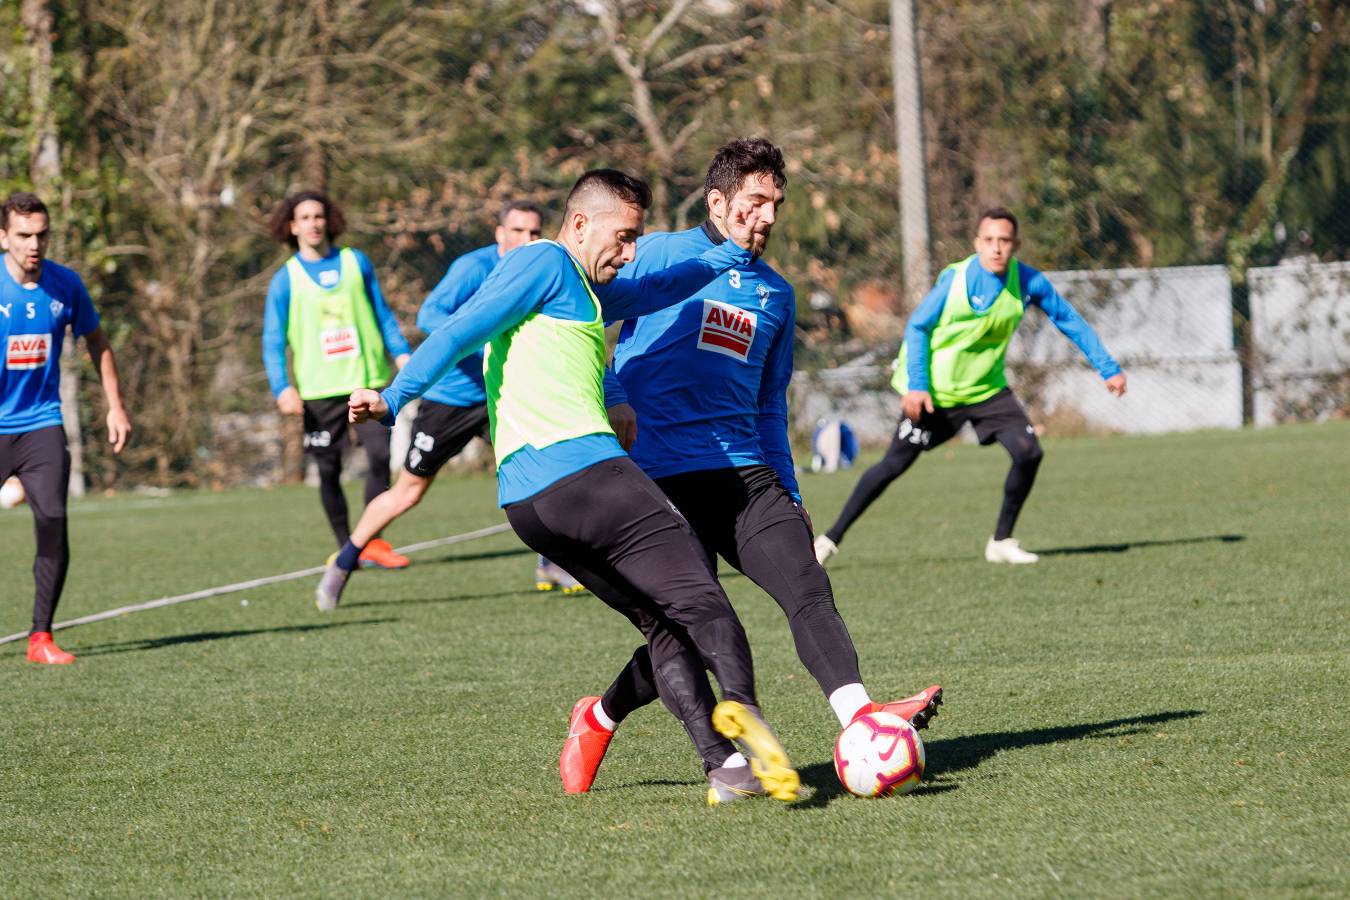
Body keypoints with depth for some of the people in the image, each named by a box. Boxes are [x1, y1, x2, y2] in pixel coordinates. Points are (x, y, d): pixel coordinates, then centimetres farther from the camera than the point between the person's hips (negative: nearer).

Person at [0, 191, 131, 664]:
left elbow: (96, 342, 16)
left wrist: (115, 407, 13)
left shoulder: (66, 284, -1)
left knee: (53, 530, -11)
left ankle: (40, 638, 0)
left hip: (41, 425, 2)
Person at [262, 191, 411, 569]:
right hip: (319, 391, -1)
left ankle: (372, 542, 0)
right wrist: (282, 388, -11)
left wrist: (402, 353, 3)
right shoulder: (286, 279, 4)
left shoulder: (356, 262, 9)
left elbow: (382, 313, 16)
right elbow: (273, 342, 3)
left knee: (379, 456, -12)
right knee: (329, 471, 0)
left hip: (367, 381, 1)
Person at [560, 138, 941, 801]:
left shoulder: (776, 295, 22)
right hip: (664, 472, -4)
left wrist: (790, 497, 21)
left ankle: (861, 720, -35)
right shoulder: (659, 257, 5)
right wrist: (613, 399, -14)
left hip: (747, 474, 4)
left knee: (809, 590, -18)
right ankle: (598, 720, 8)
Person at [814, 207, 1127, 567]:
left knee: (1028, 453, -13)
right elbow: (917, 327, -11)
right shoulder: (956, 279, -19)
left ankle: (1001, 542, 3)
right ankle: (831, 539, 6)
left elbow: (1070, 321, -1)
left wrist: (1108, 369, -4)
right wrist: (916, 386, -18)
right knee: (894, 464, -4)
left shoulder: (1027, 282, -11)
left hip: (988, 389, 4)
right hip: (935, 391, -4)